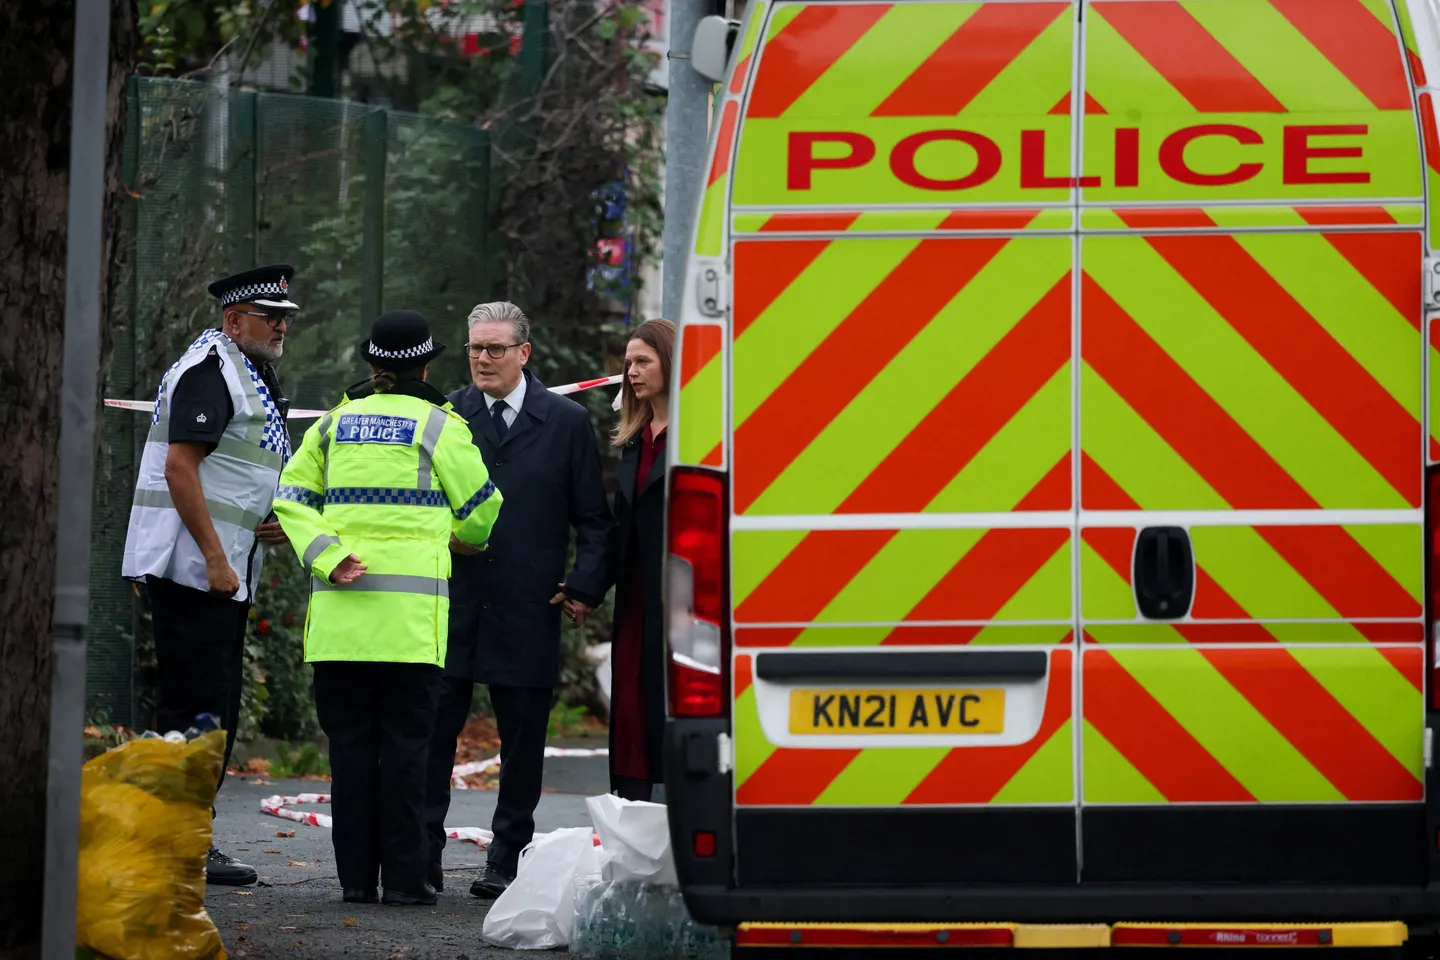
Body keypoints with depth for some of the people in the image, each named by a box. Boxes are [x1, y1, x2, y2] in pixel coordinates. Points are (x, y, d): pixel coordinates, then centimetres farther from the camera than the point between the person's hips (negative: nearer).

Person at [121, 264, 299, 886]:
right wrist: (214, 558, -22)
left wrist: (279, 522, 11)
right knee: (196, 709, -10)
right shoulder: (209, 370, -12)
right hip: (191, 564, -10)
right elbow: (180, 468, -20)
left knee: (215, 711, 10)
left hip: (225, 571, 10)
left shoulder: (255, 377, 21)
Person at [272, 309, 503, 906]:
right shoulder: (439, 426, 1)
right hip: (412, 610, -3)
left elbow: (291, 497, 4)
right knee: (404, 741, -1)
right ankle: (403, 875, -4)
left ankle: (356, 874, 4)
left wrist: (329, 558, -4)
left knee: (350, 741, 5)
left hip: (340, 610, 3)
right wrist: (464, 541, 29)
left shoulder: (334, 424, 12)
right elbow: (481, 507, 8)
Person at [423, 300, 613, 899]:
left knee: (522, 743, 5)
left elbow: (593, 519, 7)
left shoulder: (567, 422, 5)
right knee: (432, 732, -3)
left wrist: (585, 587, -4)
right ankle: (422, 858, 3)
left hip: (528, 610, 0)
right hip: (452, 607, 1)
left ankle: (507, 861, 15)